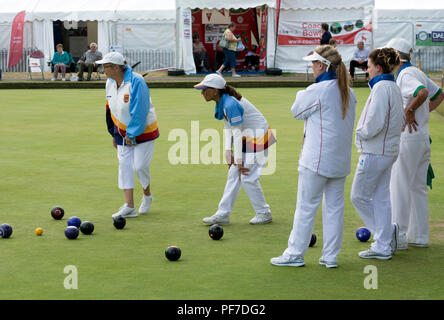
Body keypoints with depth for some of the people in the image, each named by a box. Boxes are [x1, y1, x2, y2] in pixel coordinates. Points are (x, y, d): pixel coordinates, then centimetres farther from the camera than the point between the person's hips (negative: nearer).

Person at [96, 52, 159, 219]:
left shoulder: (136, 81, -23)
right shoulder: (110, 83, 1)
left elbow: (139, 111, -24)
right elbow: (110, 109, 11)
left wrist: (132, 133, -21)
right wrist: (114, 134, 12)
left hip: (144, 130, -7)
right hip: (122, 132, 7)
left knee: (140, 166, -6)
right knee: (124, 165, 0)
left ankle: (147, 195, 23)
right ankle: (129, 206, 0)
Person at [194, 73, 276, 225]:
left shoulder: (230, 104, -26)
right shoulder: (222, 103, 3)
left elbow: (237, 133, -24)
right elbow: (228, 128, 8)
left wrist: (239, 160, -20)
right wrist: (228, 152, 2)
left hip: (258, 138, -10)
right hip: (247, 138, 10)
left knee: (248, 177, -5)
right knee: (234, 174, 9)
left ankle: (264, 213, 11)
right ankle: (223, 214, 13)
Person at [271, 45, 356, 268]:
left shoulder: (317, 91, -15)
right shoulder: (349, 93, 7)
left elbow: (297, 111, -1)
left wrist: (302, 93, 14)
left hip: (317, 159, -7)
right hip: (341, 159, 7)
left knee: (306, 206, 1)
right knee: (334, 206, 10)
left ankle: (295, 253, 7)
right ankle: (331, 256, 13)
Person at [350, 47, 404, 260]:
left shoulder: (381, 88, -17)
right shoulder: (394, 88, 12)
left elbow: (374, 124, -25)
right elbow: (401, 121, 20)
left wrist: (360, 133, -6)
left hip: (375, 152, -9)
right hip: (389, 150, 9)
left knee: (359, 196, 2)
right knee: (380, 198, 12)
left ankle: (384, 235, 5)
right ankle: (383, 246, 13)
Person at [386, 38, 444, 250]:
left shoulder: (406, 74, -14)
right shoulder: (417, 73, 15)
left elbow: (422, 92, -33)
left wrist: (409, 111, -20)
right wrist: (425, 111, 14)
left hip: (407, 138, -9)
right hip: (423, 138, 9)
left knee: (399, 187, -3)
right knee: (418, 187, 13)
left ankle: (399, 237, 0)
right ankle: (419, 236, 18)